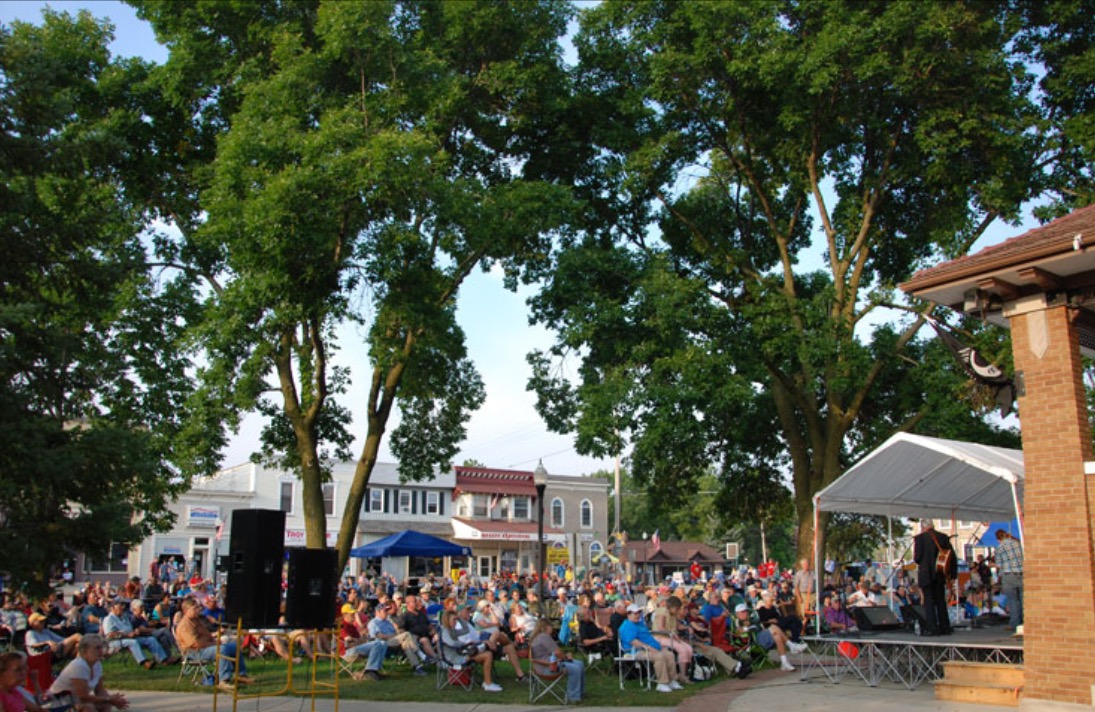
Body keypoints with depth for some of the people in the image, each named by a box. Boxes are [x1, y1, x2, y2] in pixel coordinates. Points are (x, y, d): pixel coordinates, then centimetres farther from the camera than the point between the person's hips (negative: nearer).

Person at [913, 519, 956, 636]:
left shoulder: (920, 538, -8)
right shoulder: (943, 537, 5)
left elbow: (917, 558, -12)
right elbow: (952, 556, 4)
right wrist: (951, 573, 10)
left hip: (926, 574, -5)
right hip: (940, 574, 5)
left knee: (929, 601, -1)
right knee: (941, 600, 12)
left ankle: (932, 628, -6)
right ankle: (944, 627, 14)